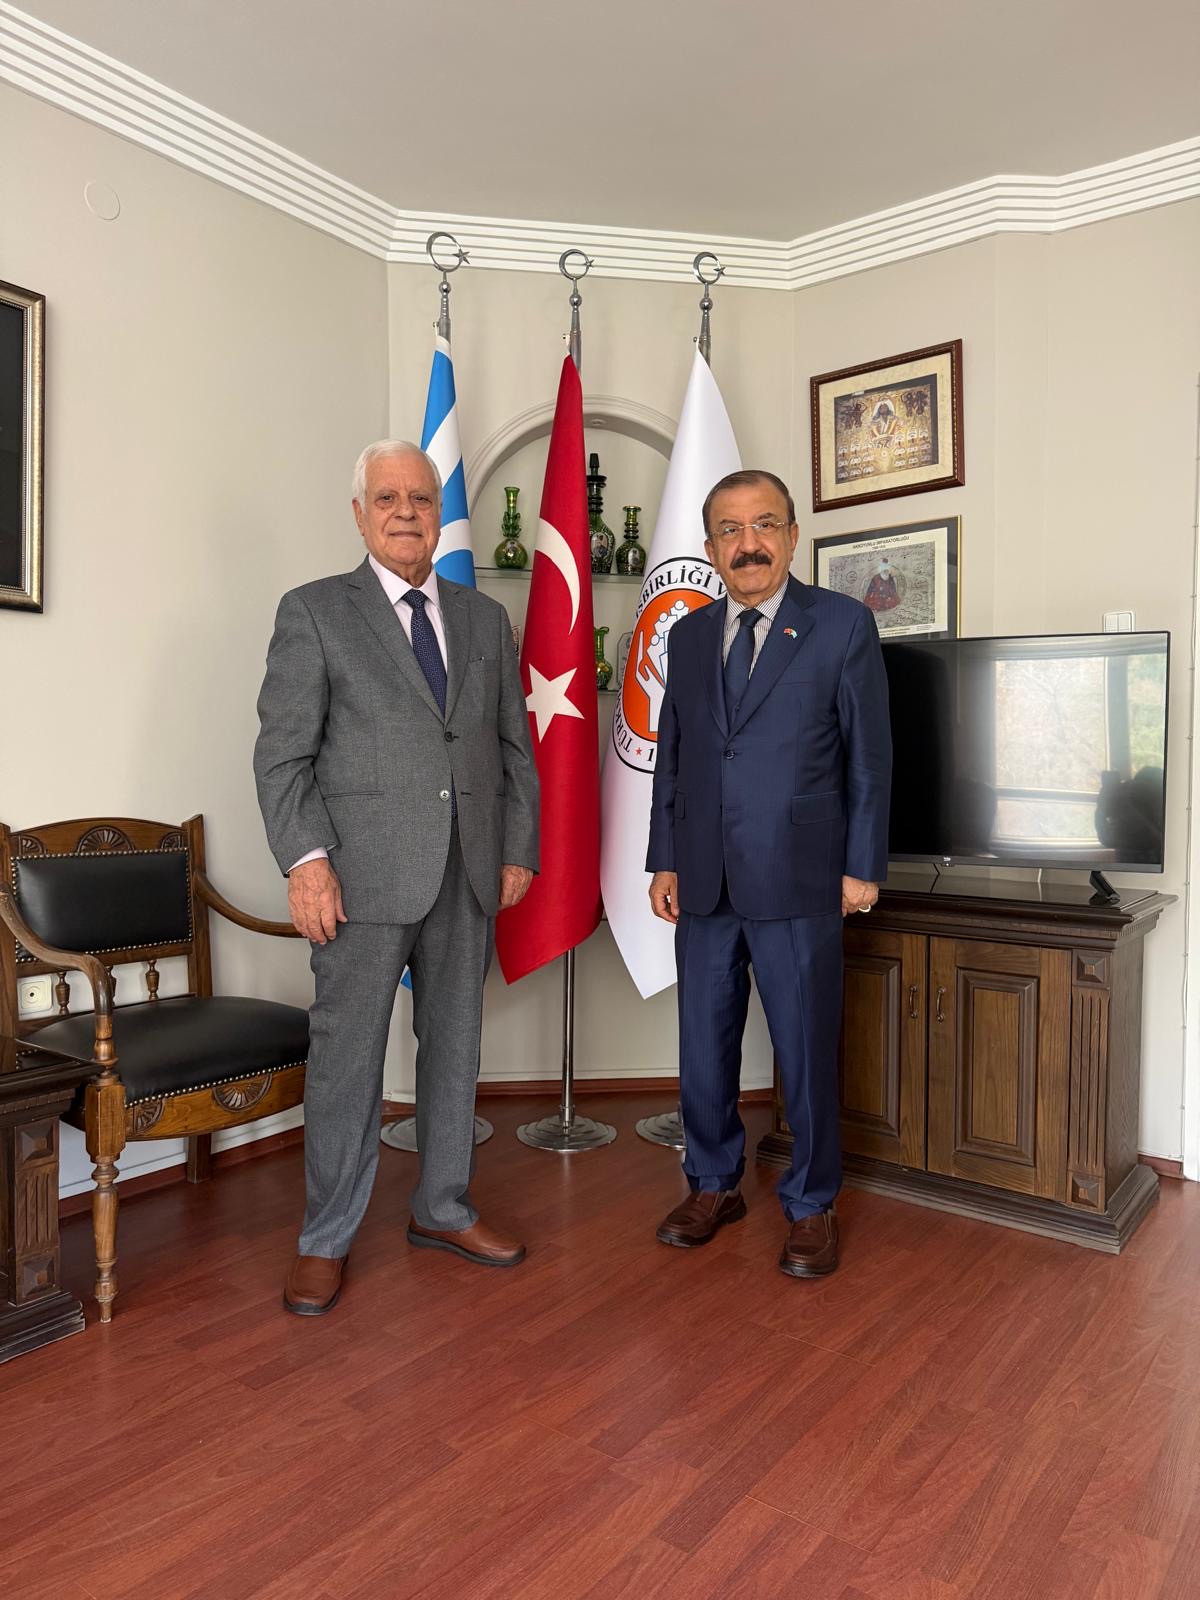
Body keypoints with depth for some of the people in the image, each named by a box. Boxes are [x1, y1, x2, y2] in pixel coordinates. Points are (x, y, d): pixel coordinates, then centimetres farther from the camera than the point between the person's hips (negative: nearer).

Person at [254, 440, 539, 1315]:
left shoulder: (485, 618, 13)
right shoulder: (314, 612, 1)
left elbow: (515, 747, 13)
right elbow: (283, 752, -5)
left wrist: (519, 851, 7)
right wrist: (306, 860, -14)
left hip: (471, 876, 4)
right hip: (366, 873, -4)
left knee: (455, 1046, 13)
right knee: (347, 1057, 3)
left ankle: (444, 1209, 31)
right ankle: (326, 1241, 20)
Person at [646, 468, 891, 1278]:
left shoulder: (844, 624, -2)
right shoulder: (689, 635, 11)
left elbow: (870, 755, -2)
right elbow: (671, 754, 13)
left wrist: (862, 867, -5)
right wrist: (663, 860, 10)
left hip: (798, 881, -4)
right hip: (703, 881, 4)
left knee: (806, 1053, 7)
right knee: (703, 1046, 14)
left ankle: (811, 1206, 28)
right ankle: (715, 1185, 34)